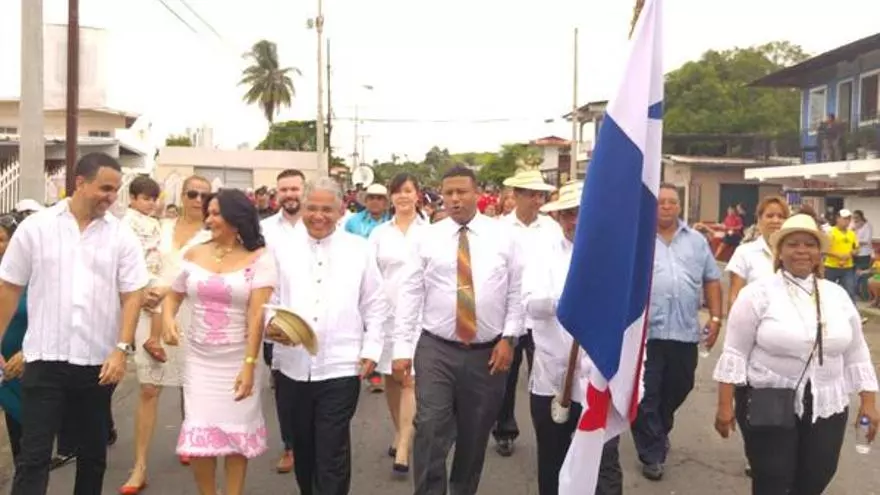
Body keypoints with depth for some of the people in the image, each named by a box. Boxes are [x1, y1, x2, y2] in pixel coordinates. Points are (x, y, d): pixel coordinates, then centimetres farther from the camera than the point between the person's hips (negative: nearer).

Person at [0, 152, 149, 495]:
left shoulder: (122, 236, 0)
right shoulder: (35, 227, -1)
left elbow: (132, 296, -2)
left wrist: (122, 348, -11)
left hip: (99, 361, 2)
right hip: (45, 358, -1)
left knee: (93, 453, 15)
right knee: (33, 456, -1)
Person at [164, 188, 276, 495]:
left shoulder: (259, 257, -8)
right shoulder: (194, 255, 4)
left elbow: (258, 313, -15)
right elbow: (173, 296, 16)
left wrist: (250, 364, -21)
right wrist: (168, 320, -7)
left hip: (238, 359, -3)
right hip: (198, 358, 3)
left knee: (237, 433, 9)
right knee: (199, 434, 3)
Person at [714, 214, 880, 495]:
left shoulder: (837, 295, 7)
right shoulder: (758, 293, -8)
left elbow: (856, 352, 12)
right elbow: (735, 352, -9)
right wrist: (725, 405, -12)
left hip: (827, 406, 4)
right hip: (768, 404, -4)